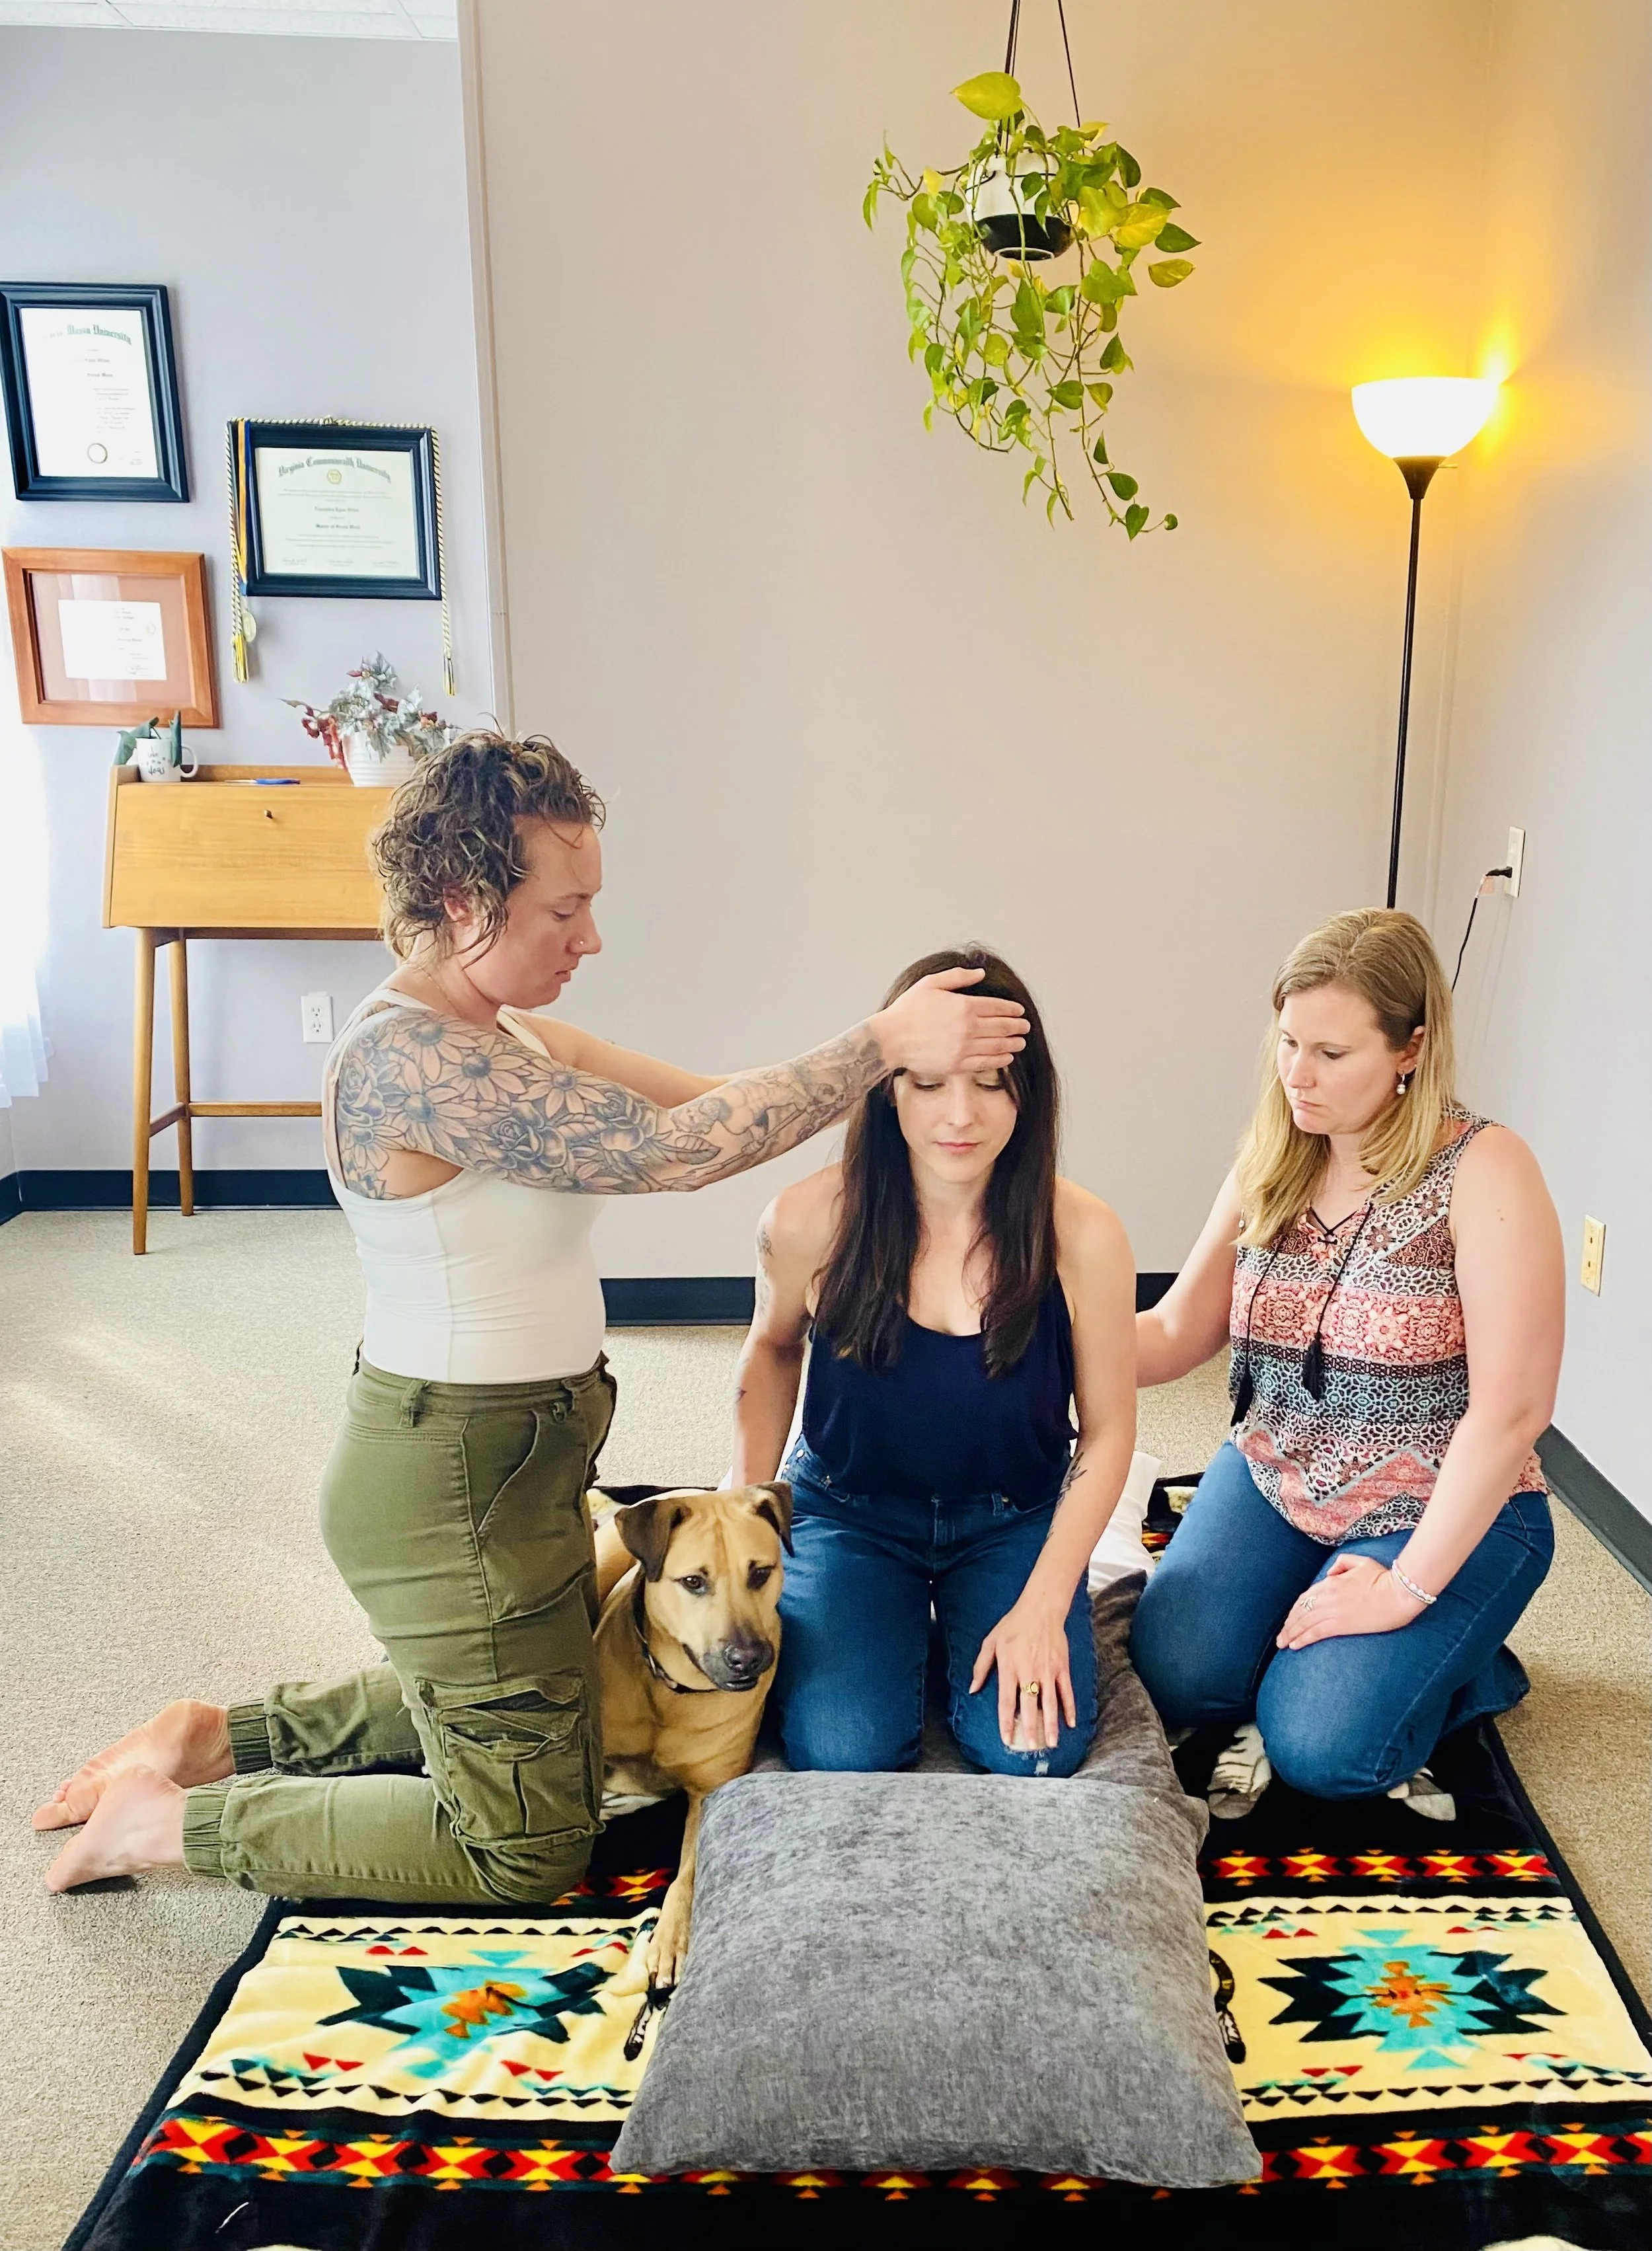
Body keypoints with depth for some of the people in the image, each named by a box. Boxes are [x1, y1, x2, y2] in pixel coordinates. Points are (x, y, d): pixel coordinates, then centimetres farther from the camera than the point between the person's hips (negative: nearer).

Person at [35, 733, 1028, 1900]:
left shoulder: (509, 1038, 4)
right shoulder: (410, 1058, -27)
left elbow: (698, 1099, 1)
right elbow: (671, 1148, -31)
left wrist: (894, 1047, -8)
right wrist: (881, 1045, -27)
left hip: (509, 1459, 10)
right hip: (457, 1493, -10)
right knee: (528, 1849, 6)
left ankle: (220, 1734, 34)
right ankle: (172, 1823, 15)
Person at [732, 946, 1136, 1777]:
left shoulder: (1083, 1238, -19)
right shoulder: (811, 1220, -19)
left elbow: (1107, 1433, -7)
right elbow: (772, 1349, 5)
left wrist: (1042, 1607, -14)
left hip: (1014, 1520, 1)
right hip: (850, 1512, 0)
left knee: (1032, 1753, -19)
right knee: (844, 1751, -20)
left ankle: (963, 1631, 15)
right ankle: (901, 1633, 15)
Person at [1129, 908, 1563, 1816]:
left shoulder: (1483, 1170, -18)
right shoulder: (1269, 1166, 0)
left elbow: (1511, 1407, -19)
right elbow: (1176, 1333, 2)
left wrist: (1409, 1587, -20)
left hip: (1444, 1509, -4)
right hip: (1274, 1477, 5)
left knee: (1317, 1748, -19)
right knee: (1177, 1680, -17)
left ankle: (1468, 1664, 12)